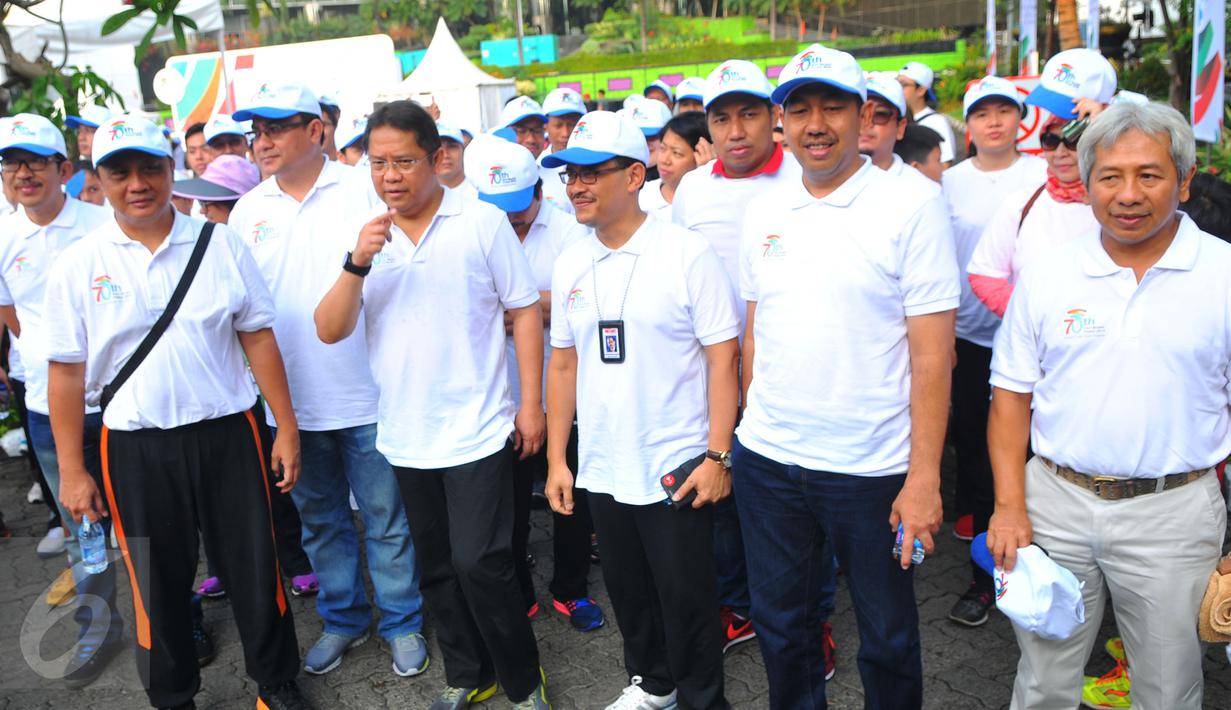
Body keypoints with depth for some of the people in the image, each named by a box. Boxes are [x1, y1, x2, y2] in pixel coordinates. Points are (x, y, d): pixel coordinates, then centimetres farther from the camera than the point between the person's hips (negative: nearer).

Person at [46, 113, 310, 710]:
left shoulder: (220, 245, 0)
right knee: (157, 582, 13)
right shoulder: (76, 266, -1)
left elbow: (258, 338, 2)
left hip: (226, 435, 0)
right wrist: (71, 471, 1)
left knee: (254, 569, 9)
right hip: (135, 447, 0)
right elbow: (66, 372, 2)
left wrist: (287, 429, 0)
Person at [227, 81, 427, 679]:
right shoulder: (248, 210, 6)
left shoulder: (361, 192, -6)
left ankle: (402, 622, 26)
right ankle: (342, 618, 36)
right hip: (290, 400, 4)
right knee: (320, 519, 18)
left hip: (366, 397, -4)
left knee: (387, 518, 7)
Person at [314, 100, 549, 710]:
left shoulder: (483, 222, -5)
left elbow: (525, 313, -2)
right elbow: (329, 330, -3)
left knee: (479, 564, -5)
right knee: (437, 568, 16)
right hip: (405, 437, 5)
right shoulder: (365, 236, 4)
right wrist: (357, 263, -19)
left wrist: (531, 404, -6)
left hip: (477, 432, -4)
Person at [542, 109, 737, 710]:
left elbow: (723, 358, -11)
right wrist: (556, 460, 8)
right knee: (628, 591, 20)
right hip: (601, 472, 5)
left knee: (687, 601, 8)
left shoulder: (687, 253, -11)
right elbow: (562, 364, 9)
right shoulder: (569, 265, 4)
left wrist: (718, 456, -15)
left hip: (676, 472, -5)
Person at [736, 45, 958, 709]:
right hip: (767, 458, 4)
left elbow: (932, 355, -12)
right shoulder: (762, 210, 6)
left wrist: (924, 478, -14)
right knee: (780, 624, 19)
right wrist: (752, 427, 12)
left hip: (872, 467, -4)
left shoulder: (911, 205, -9)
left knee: (888, 636, 14)